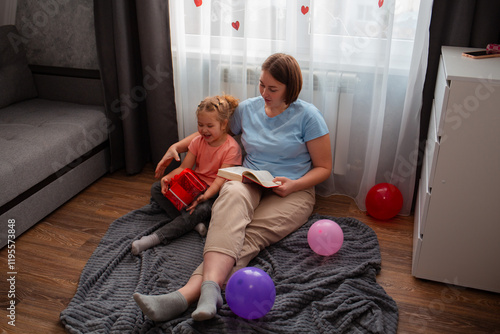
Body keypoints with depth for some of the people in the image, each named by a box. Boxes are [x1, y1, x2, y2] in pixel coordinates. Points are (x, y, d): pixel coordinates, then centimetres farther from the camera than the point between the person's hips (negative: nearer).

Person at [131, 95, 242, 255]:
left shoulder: (232, 148, -13)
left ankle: (156, 238, -38)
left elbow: (221, 179, -21)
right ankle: (191, 222, -26)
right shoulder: (198, 141, 6)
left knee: (200, 209, -38)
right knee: (156, 188, -8)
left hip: (215, 191, -6)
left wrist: (205, 195, -38)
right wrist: (168, 178, -19)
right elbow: (184, 167, 2)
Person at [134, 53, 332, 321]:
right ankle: (210, 287, -54)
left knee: (248, 236, -33)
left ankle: (186, 295, -50)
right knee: (232, 194, -37)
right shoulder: (247, 108, 10)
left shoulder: (307, 115, -2)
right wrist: (177, 147, 14)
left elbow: (323, 167, 0)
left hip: (291, 192, -2)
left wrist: (293, 185, -16)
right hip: (249, 184, 3)